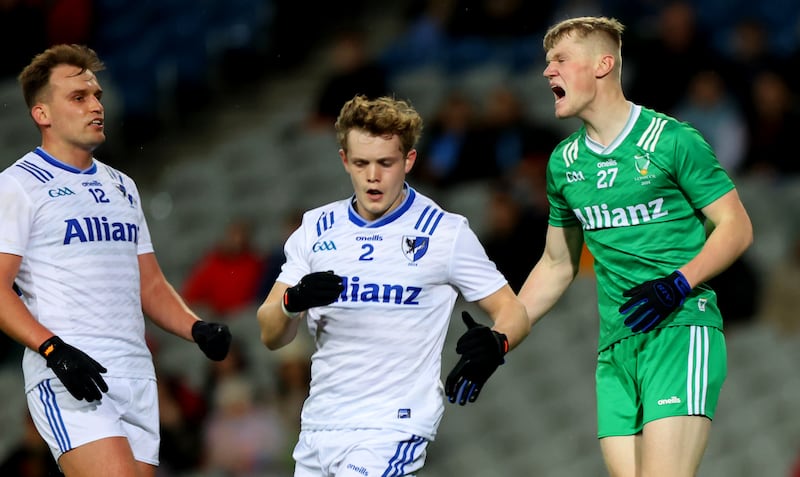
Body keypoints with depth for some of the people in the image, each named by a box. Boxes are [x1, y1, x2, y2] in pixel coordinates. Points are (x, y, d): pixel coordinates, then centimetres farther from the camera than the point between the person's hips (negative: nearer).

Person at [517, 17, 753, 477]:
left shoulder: (672, 140, -3)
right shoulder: (564, 162, 15)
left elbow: (736, 227, -3)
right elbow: (556, 265, 24)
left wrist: (677, 285, -17)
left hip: (682, 329, -6)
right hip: (616, 345, 6)